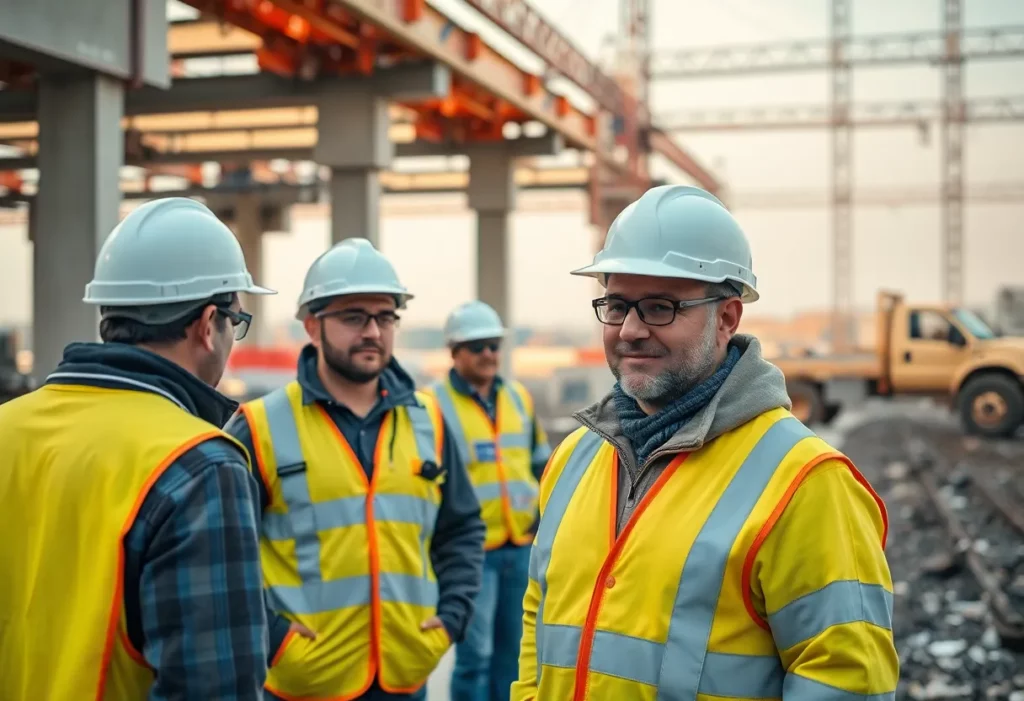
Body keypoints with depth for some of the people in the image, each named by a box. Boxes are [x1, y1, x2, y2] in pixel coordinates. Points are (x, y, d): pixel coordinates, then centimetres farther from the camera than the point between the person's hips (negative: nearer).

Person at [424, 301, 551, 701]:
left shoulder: (519, 398, 11)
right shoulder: (434, 406, -8)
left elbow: (541, 463, 22)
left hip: (522, 547, 6)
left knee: (513, 651, 14)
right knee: (475, 654, -3)